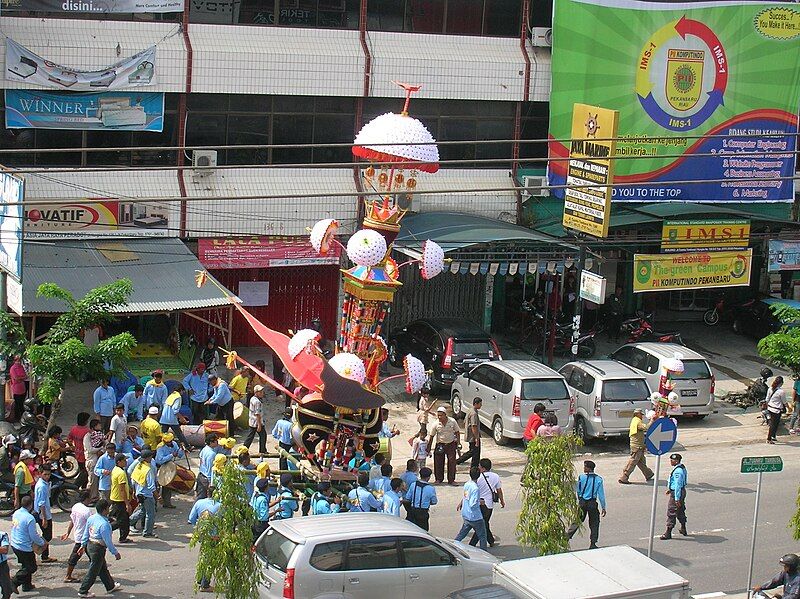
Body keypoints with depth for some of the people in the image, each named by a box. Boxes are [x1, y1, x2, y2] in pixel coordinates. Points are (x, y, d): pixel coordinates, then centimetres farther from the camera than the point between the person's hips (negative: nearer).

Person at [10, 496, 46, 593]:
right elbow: (34, 536, -20)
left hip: (14, 544, 8)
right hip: (24, 547, -8)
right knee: (31, 568, 7)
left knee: (26, 565, 25)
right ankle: (13, 582, -1)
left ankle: (27, 585, 32)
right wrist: (43, 543, -1)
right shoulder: (30, 518, -25)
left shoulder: (16, 513, -1)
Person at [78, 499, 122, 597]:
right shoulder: (104, 524, -26)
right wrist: (115, 553, -10)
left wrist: (83, 545, 20)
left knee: (103, 568, 23)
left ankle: (111, 586, 38)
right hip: (98, 549, -9)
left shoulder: (91, 518, -1)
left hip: (89, 545, 9)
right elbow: (108, 541, -21)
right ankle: (83, 592, 14)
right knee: (93, 571, 5)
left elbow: (86, 534, 9)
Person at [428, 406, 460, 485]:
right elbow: (431, 436, 0)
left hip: (451, 444, 0)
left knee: (452, 461, -3)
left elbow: (457, 432, 7)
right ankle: (439, 479, 16)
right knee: (438, 462, 1)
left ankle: (451, 480, 6)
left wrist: (457, 441, -4)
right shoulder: (436, 424, -9)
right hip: (440, 445, 0)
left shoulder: (452, 422, -8)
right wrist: (429, 448, 2)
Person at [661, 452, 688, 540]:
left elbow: (678, 485, -26)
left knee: (671, 513, -2)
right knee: (680, 511, 22)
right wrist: (670, 489, 25)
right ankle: (683, 529, 35)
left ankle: (668, 533, 3)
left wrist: (677, 499, -24)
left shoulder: (677, 471, -26)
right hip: (682, 491, 10)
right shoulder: (682, 468, 6)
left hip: (676, 493, -10)